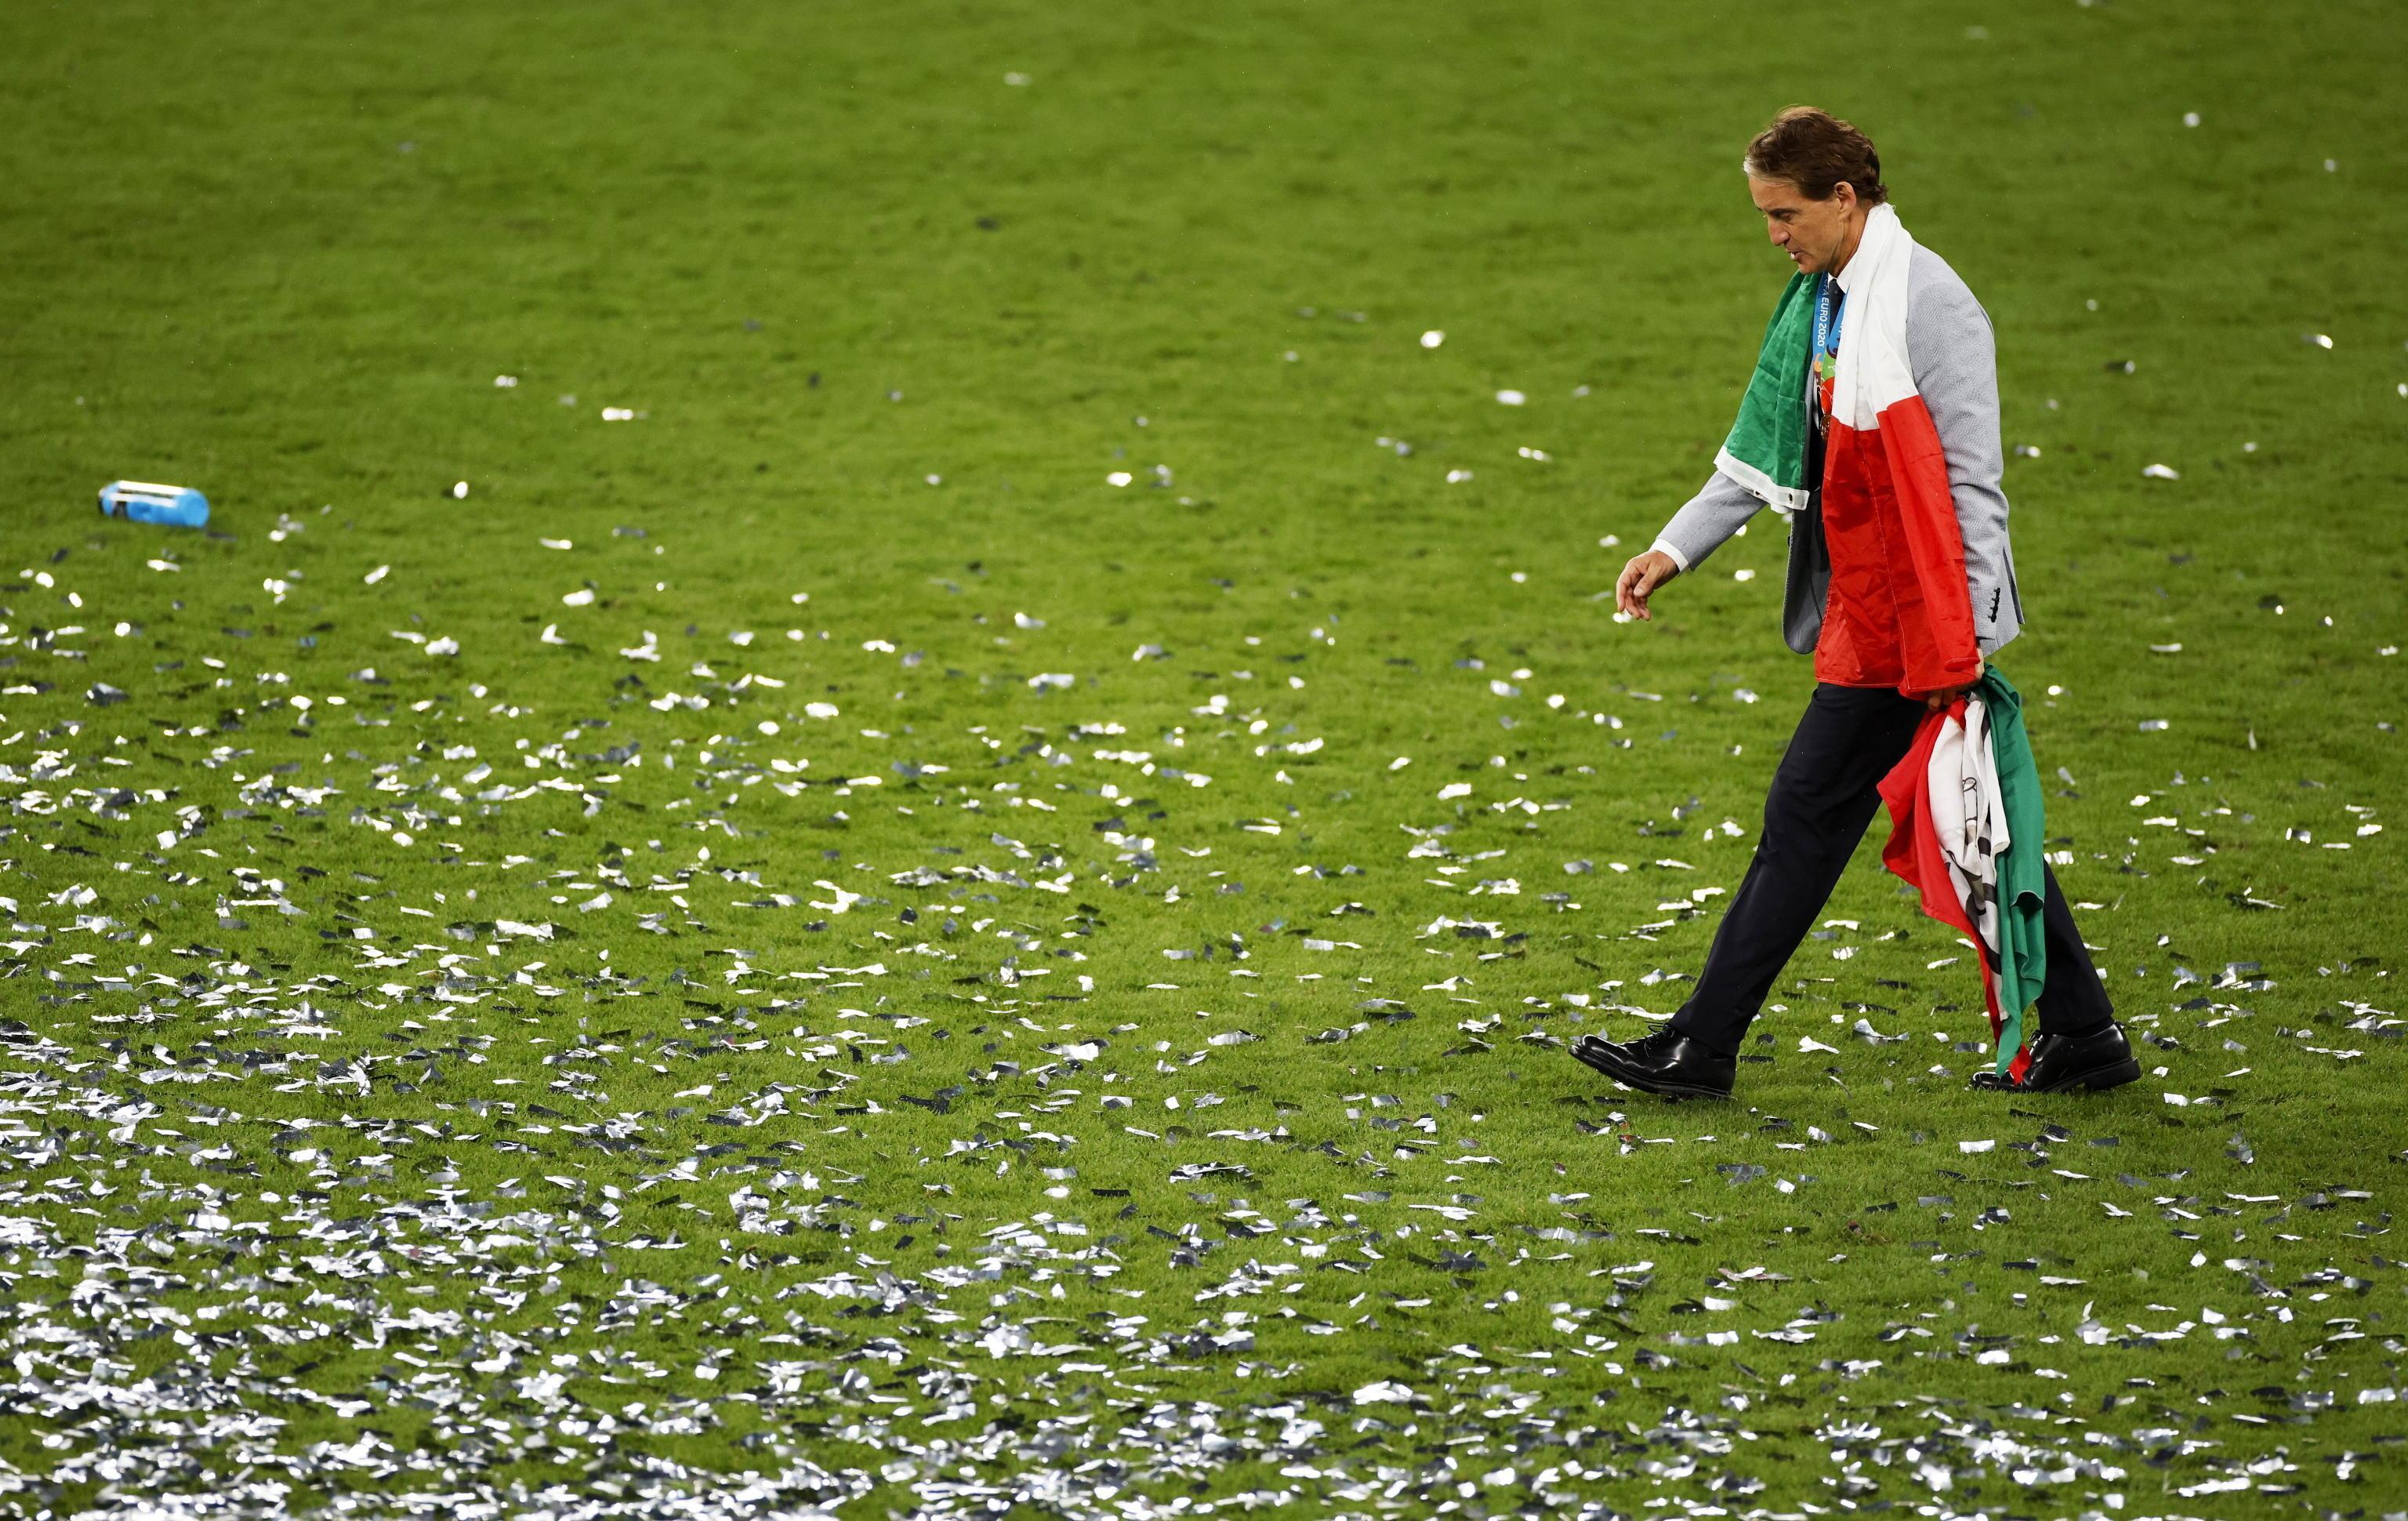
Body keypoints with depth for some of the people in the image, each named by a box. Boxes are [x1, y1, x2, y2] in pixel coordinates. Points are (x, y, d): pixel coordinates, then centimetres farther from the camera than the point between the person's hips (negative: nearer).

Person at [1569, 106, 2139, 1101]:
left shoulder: (1929, 304, -16)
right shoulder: (1820, 302, 12)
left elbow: (1971, 477, -17)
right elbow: (1764, 451, 19)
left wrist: (1968, 637, -18)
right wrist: (1675, 548, 12)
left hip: (1911, 614, -9)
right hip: (1868, 607, 9)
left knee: (1808, 814, -4)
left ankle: (1702, 1050, 1)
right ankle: (2079, 1036, 17)